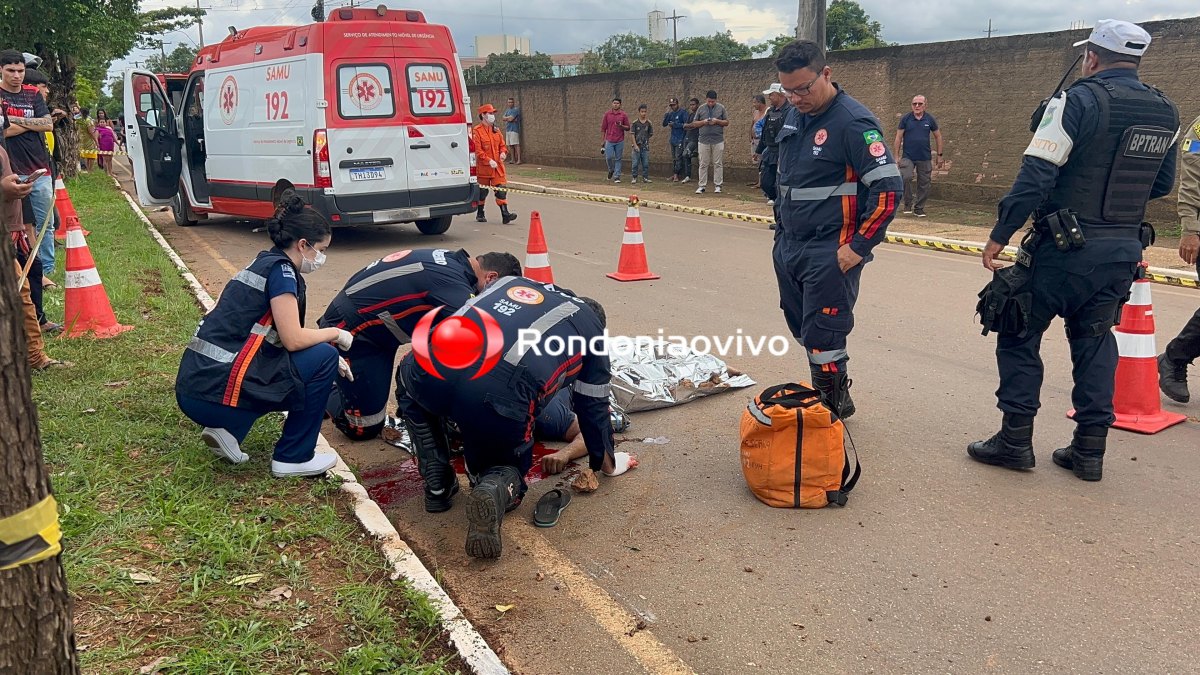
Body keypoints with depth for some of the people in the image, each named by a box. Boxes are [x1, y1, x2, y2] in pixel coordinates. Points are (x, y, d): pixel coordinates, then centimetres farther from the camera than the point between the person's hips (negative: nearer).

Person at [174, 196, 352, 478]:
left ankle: (226, 429, 12)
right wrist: (336, 334, 3)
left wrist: (328, 353, 23)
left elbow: (284, 337, 24)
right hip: (215, 393, -9)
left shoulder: (263, 263, 17)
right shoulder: (280, 269, -9)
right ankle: (293, 458, 5)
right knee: (324, 358, -1)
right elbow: (293, 340, -13)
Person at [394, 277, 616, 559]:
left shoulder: (512, 280, 34)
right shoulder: (592, 328, 25)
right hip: (500, 398, -2)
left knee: (409, 380, 40)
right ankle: (494, 492, -7)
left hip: (436, 365, 3)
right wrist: (604, 463, 45)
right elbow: (593, 406, 29)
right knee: (507, 472, 29)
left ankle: (437, 486, 29)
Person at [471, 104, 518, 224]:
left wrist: (503, 152, -4)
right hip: (483, 167, -5)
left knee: (501, 189, -4)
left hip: (498, 165, 5)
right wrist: (489, 160, -23)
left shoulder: (496, 130, 11)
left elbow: (502, 144, 18)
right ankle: (480, 214, 24)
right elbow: (477, 151, -15)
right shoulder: (477, 131, -9)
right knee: (482, 191, 8)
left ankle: (505, 214, -7)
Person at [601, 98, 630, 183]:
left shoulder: (623, 115, 3)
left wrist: (621, 126, -15)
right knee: (609, 157, -5)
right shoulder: (607, 114, 5)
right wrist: (603, 139, 3)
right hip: (609, 140, 0)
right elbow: (603, 128, 7)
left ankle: (617, 176, 7)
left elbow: (628, 128, 5)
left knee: (618, 159, 2)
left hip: (620, 141, 0)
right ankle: (611, 170, 24)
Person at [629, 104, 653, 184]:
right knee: (635, 163, 0)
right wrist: (635, 145, -11)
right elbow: (632, 134, -5)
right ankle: (634, 177, 8)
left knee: (646, 163, 5)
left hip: (646, 146, 2)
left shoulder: (649, 123, 4)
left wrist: (645, 140, 6)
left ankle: (645, 177, 13)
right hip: (637, 146, -2)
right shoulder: (635, 123, -3)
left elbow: (651, 134, 12)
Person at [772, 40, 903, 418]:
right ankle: (834, 398, 31)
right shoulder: (794, 116, 10)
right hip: (788, 246, 9)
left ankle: (833, 408, 11)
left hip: (830, 255, -9)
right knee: (803, 330, 16)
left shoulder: (853, 122, -16)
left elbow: (888, 187, -19)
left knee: (821, 337, -4)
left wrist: (859, 247, -18)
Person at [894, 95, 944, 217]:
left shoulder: (929, 119, 3)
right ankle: (908, 202, -4)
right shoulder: (906, 119, -1)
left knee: (924, 184, 5)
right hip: (907, 157, -2)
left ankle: (919, 208, 19)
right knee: (905, 178, -23)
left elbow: (938, 136, 11)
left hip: (925, 158, 2)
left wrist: (939, 155, 10)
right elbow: (898, 137, 2)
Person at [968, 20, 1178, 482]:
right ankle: (1089, 451, 17)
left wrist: (1000, 235, -15)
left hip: (1066, 248, -6)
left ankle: (1015, 440, 8)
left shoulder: (1079, 101, -12)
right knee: (1095, 341, 16)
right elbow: (1163, 184, 18)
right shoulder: (1165, 113, 9)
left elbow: (1035, 175, -19)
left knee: (1019, 335, 6)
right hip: (1124, 250, 7)